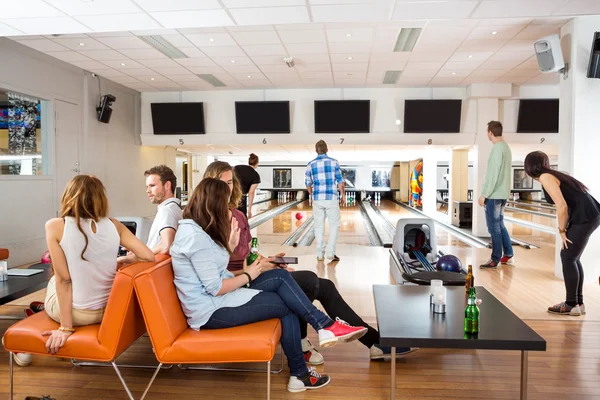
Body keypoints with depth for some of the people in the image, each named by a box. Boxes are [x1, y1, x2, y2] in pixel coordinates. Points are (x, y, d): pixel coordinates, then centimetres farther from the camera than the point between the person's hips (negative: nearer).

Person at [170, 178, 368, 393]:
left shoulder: (194, 229, 9)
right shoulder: (195, 236, -23)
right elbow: (216, 288, -23)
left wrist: (230, 245, 4)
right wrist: (248, 275, -10)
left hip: (218, 298, 9)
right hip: (211, 311, -9)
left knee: (280, 276, -4)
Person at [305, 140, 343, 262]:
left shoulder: (311, 164, 3)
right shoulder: (334, 162, -2)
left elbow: (308, 184, 9)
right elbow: (340, 181, -2)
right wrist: (342, 194, 12)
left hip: (317, 199, 2)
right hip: (331, 198, -2)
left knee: (319, 226, 9)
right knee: (334, 225, 7)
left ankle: (320, 254, 10)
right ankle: (331, 253, 1)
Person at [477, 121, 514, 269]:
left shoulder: (497, 149, -17)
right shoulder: (506, 148, 13)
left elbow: (492, 174, -20)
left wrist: (484, 194, -16)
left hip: (494, 195, -9)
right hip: (502, 194, 10)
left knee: (494, 227, -2)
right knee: (499, 225, 17)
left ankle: (495, 259, 5)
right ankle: (508, 255, 24)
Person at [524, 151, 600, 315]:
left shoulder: (545, 178, -9)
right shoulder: (552, 175, 17)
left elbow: (562, 206, -17)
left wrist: (562, 231, -6)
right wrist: (565, 229, 17)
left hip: (585, 217, -9)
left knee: (568, 258, 0)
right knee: (572, 258, 15)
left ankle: (571, 305, 9)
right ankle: (578, 302, 23)